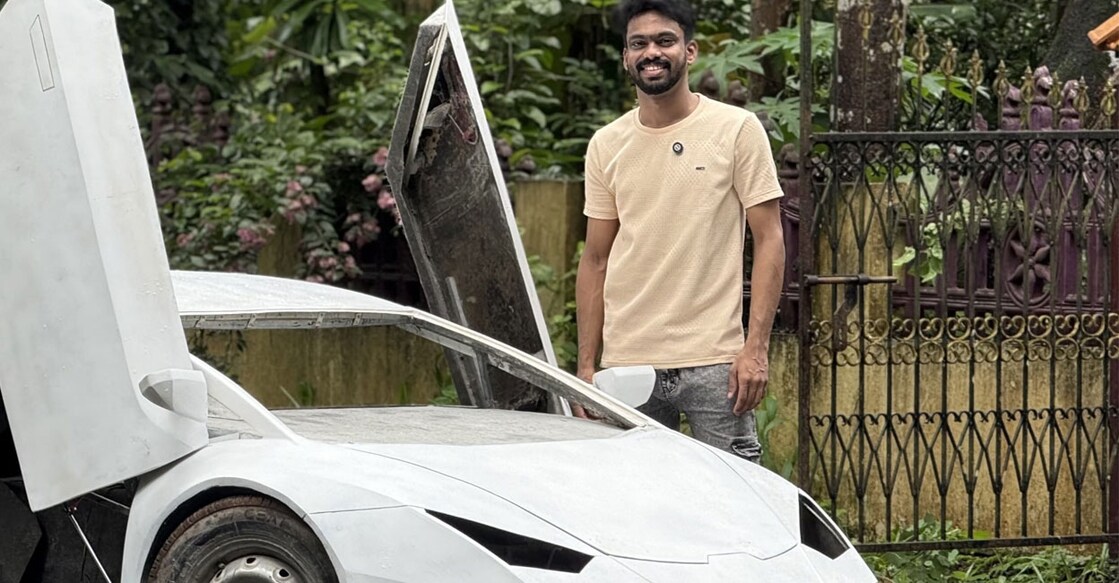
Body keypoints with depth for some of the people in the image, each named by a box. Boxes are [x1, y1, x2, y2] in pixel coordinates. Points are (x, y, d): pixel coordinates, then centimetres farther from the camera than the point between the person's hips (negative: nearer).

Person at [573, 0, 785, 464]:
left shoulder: (737, 130, 0)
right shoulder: (607, 145, 10)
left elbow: (769, 241, -2)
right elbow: (596, 261, 14)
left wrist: (756, 348, -11)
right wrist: (585, 365, 9)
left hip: (714, 361, -3)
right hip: (626, 364, 3)